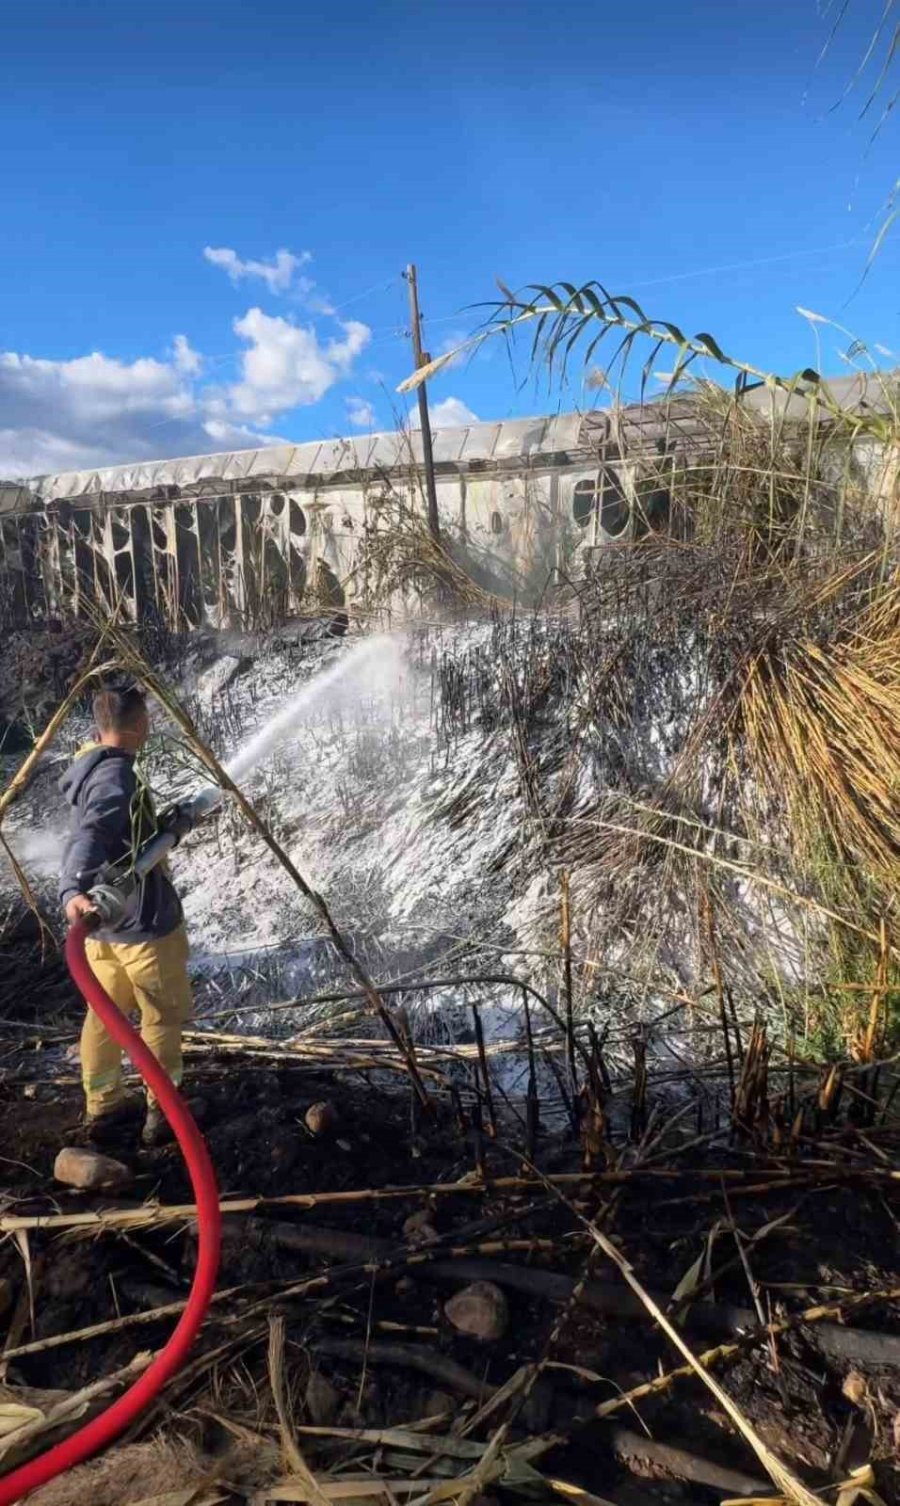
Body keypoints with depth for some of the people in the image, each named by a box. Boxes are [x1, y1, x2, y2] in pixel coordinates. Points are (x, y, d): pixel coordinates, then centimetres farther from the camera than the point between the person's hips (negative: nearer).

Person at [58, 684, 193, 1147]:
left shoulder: (94, 766, 6)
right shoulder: (116, 775, -23)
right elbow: (88, 837, -40)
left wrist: (178, 818, 29)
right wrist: (72, 890, -55)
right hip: (142, 922, -9)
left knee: (105, 1014, 20)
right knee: (163, 1018, 9)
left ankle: (102, 1108, 34)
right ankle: (162, 1114, 22)